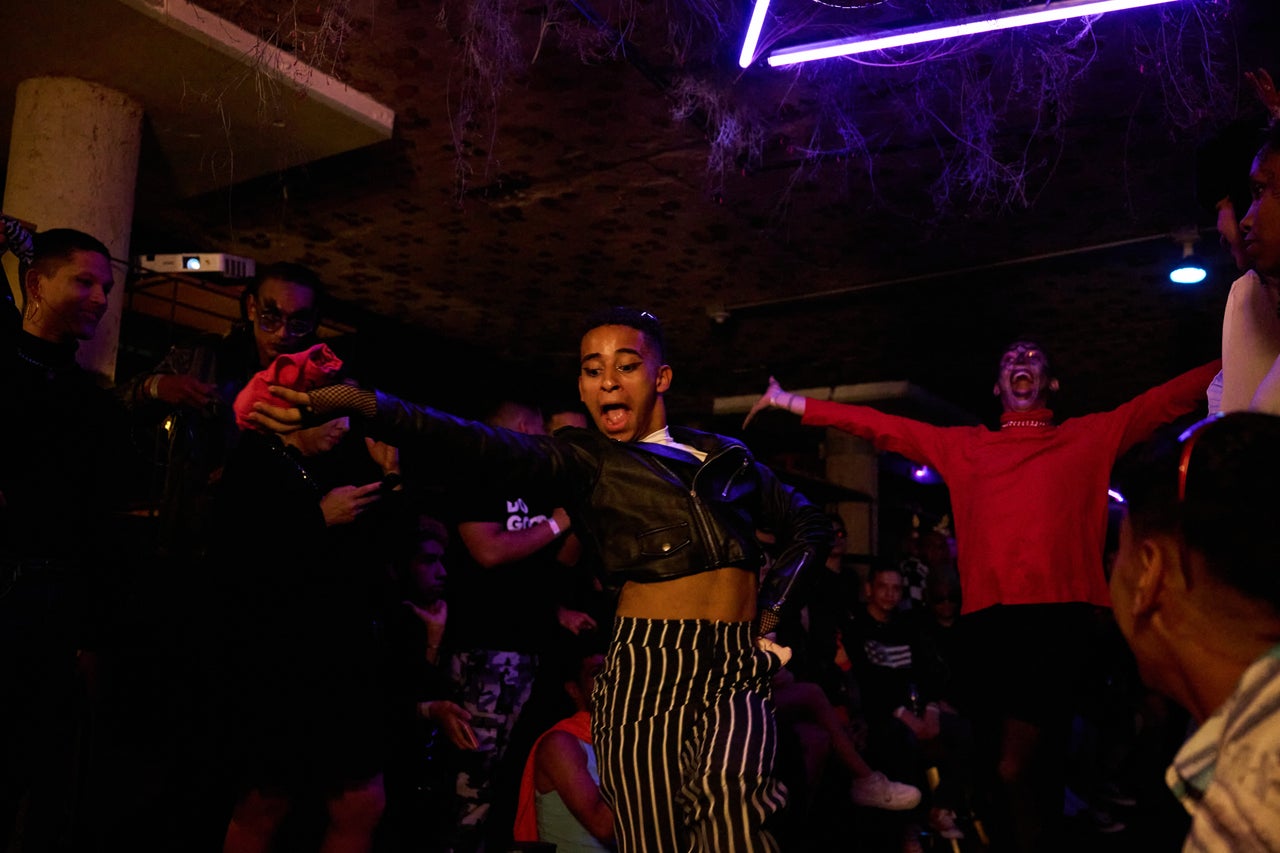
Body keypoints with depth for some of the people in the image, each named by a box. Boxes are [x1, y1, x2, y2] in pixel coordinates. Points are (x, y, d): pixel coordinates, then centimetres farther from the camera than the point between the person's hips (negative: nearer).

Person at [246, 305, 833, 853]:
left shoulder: (725, 456, 16)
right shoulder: (583, 460, 6)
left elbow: (810, 526, 27)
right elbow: (485, 447, -12)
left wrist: (772, 608, 11)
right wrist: (358, 402, -27)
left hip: (737, 672, 1)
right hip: (647, 673, -1)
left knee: (727, 789, -27)